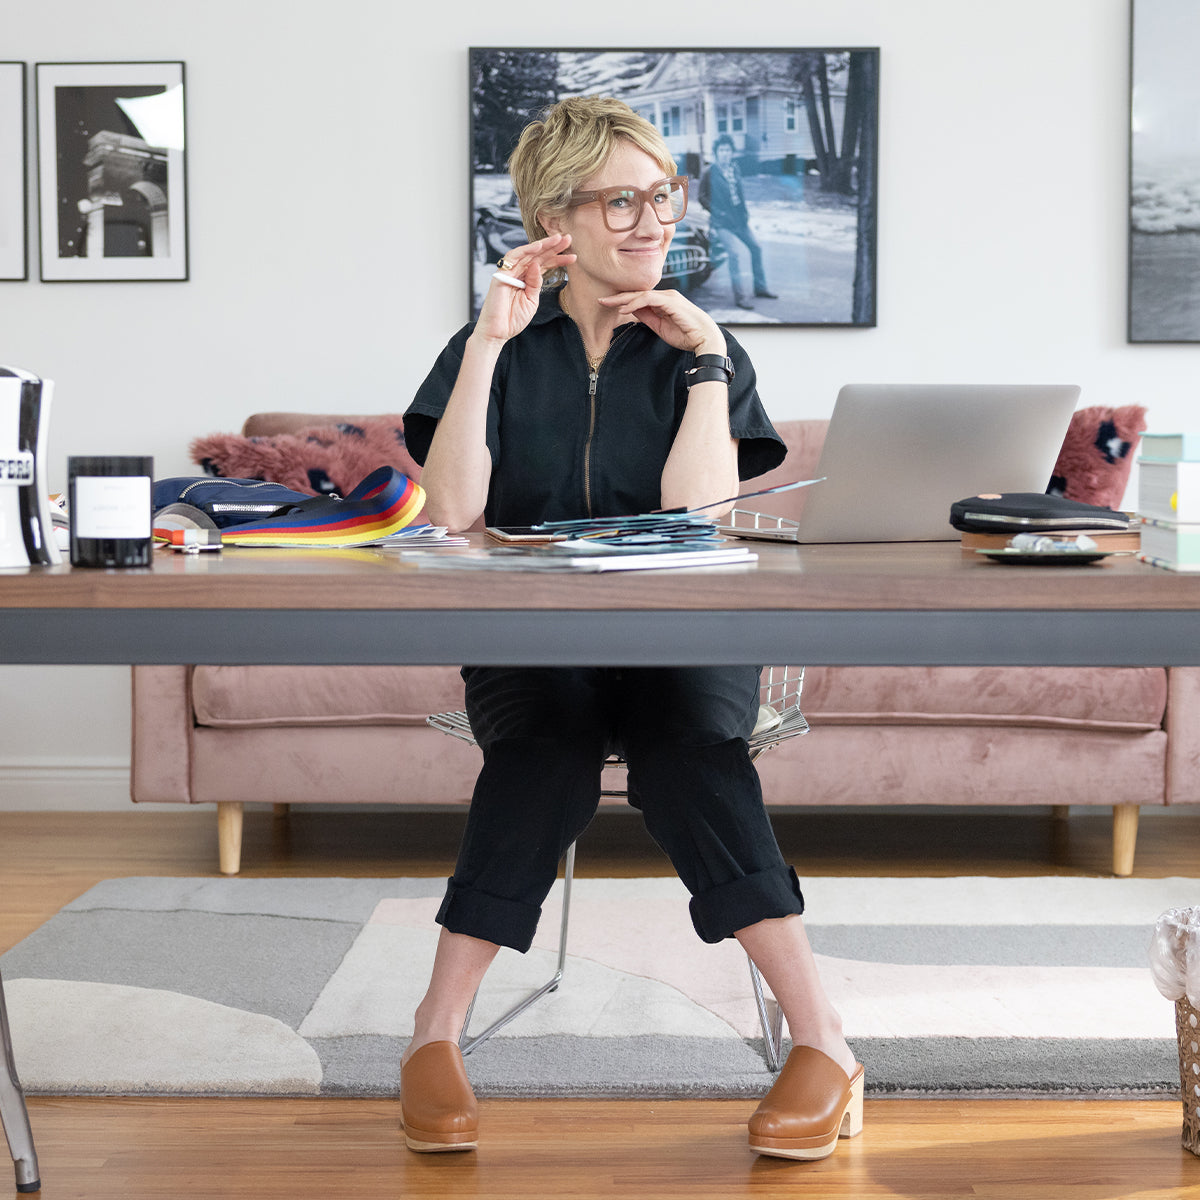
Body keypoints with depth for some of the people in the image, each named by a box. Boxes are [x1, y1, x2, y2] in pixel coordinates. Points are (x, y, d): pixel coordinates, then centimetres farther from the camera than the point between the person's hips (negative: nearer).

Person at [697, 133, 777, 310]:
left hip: (739, 220, 7)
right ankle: (739, 296, -20)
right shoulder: (709, 173, -6)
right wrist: (716, 211, -12)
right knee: (732, 254, -20)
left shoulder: (735, 170, 11)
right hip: (722, 222, -7)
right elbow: (702, 197, -5)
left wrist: (744, 212, 11)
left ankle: (760, 288, 22)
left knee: (756, 248, 8)